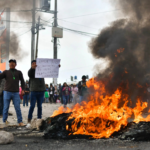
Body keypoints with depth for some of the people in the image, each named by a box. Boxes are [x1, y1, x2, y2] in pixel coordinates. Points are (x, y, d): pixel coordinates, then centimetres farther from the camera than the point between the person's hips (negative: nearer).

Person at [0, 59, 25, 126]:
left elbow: (22, 81, 12)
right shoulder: (6, 72, 10)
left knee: (18, 108, -4)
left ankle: (20, 122, -3)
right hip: (7, 92, 0)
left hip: (16, 93, 0)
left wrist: (23, 89, 1)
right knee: (6, 107, 4)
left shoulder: (19, 72, 12)